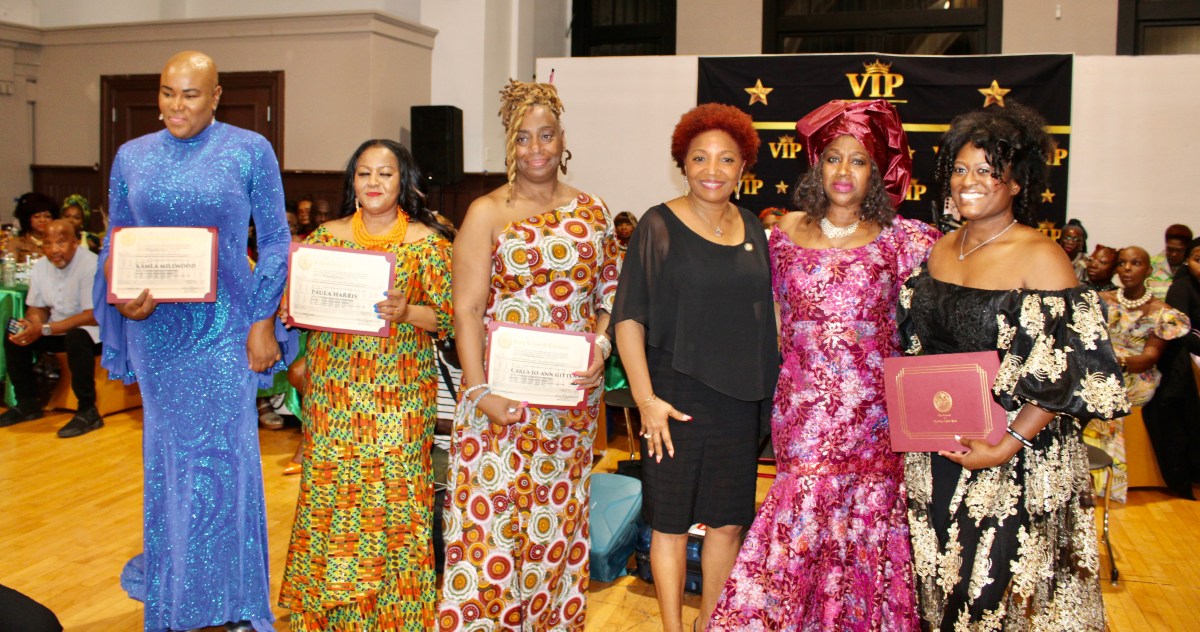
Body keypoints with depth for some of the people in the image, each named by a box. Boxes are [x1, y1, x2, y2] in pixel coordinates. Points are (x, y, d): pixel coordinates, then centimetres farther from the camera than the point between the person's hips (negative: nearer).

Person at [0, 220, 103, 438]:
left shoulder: (90, 264, -22)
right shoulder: (40, 266, 2)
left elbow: (94, 315, -25)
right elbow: (37, 308, 10)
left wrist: (45, 329, -28)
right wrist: (31, 325, -16)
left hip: (93, 330, -8)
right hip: (59, 329, 8)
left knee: (76, 337, -37)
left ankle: (88, 411, -26)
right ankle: (27, 404, 9)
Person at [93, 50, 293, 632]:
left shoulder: (249, 151, -3)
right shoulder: (131, 156, 6)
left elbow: (274, 241, -2)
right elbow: (115, 241, 9)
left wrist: (264, 324, -8)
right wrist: (120, 293, -12)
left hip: (223, 323, -3)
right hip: (155, 325, 3)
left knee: (221, 456, 0)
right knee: (166, 451, 12)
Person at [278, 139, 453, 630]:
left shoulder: (427, 241, 1)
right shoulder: (326, 235, 9)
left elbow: (446, 318, -3)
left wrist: (404, 312, -20)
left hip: (400, 391, -2)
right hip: (333, 389, 3)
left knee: (394, 498, -2)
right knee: (329, 494, 4)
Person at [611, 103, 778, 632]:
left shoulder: (752, 229, 8)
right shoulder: (659, 225, -6)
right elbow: (629, 317, -9)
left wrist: (766, 390, 11)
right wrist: (645, 398, -15)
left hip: (739, 400, 5)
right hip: (676, 398, -4)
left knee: (729, 523, 12)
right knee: (671, 523, 6)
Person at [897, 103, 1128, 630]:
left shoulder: (1039, 257, -12)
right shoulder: (941, 249, 7)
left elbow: (1067, 371, -16)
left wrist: (1008, 445, -22)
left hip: (1015, 464, -6)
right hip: (934, 452, 6)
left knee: (999, 583, 4)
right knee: (939, 577, 16)